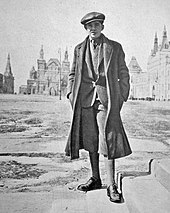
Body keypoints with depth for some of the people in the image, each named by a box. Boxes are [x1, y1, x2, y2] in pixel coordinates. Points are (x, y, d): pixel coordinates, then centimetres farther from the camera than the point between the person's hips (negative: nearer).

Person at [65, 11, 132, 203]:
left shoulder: (114, 48, 7)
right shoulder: (79, 49, 15)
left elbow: (123, 75, 8)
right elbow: (73, 74, 19)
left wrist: (122, 98, 1)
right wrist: (71, 93, 6)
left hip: (106, 98, -3)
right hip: (85, 99, 3)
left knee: (108, 141, -10)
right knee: (90, 140, 9)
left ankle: (111, 185, -2)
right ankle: (95, 179, 23)